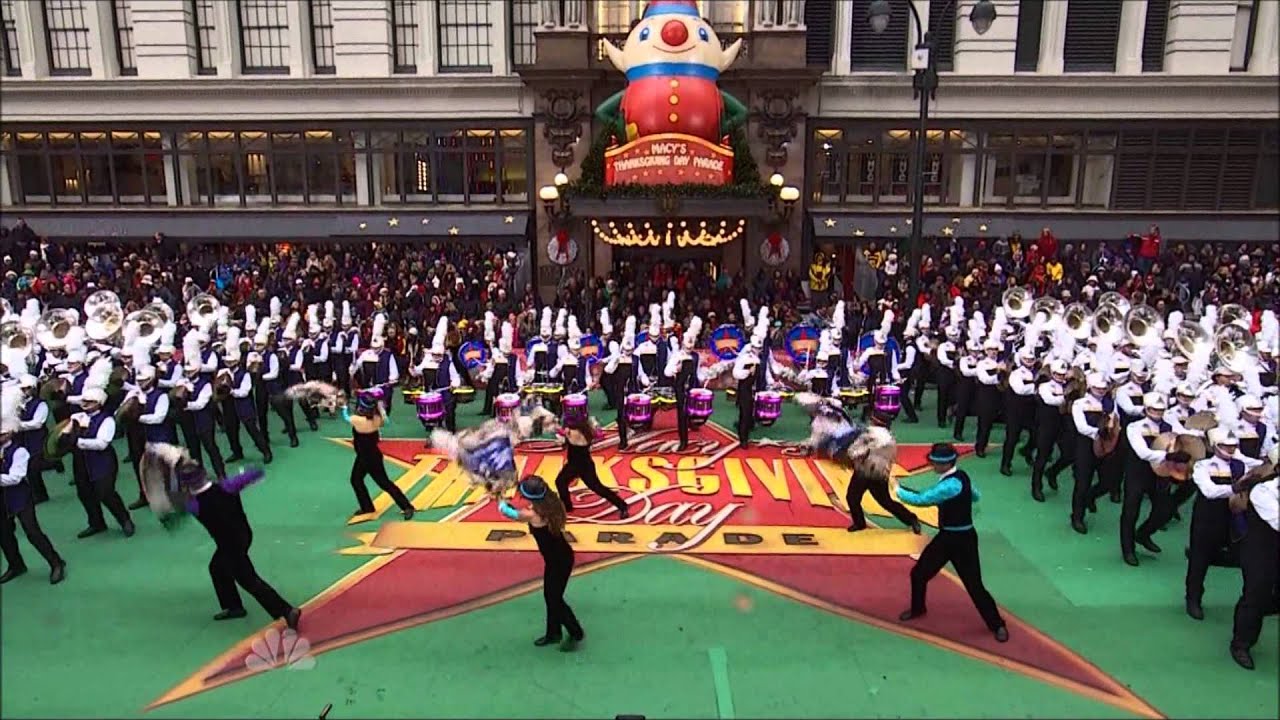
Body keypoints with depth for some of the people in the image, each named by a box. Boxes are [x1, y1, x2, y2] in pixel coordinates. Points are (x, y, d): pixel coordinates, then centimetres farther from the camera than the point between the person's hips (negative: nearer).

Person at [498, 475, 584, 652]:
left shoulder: (533, 515, -29)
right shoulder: (549, 504, -7)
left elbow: (507, 512, -9)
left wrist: (501, 502, 11)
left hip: (559, 560, -9)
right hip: (558, 556, 9)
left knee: (555, 599, 9)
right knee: (549, 595, 21)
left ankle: (576, 633, 25)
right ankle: (553, 632, 37)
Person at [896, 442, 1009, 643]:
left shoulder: (951, 484, -29)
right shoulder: (959, 476, 0)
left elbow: (921, 500, -27)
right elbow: (975, 496, 19)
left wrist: (897, 490, -13)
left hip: (962, 540, -9)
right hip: (946, 536, 9)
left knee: (974, 585, 1)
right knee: (919, 573, 14)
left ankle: (997, 625, 21)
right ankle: (917, 608, 37)